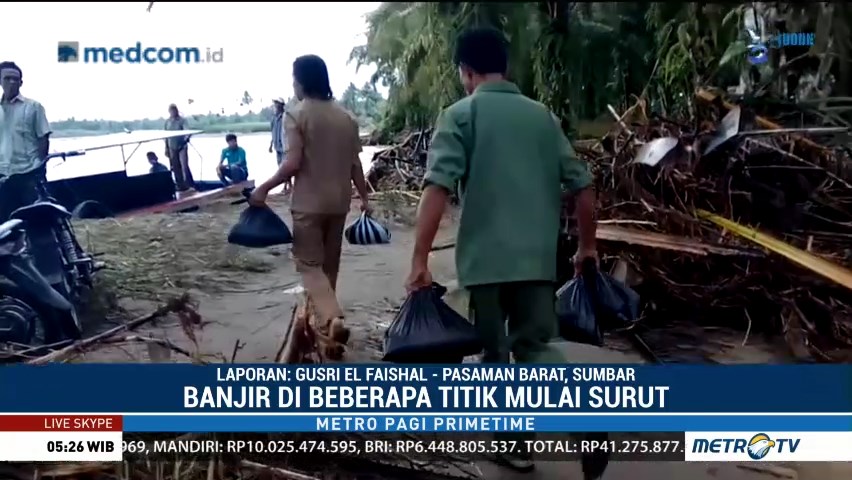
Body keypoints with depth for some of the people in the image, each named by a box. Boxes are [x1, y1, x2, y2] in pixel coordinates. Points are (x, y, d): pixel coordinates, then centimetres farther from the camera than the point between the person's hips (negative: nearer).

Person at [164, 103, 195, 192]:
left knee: (185, 166, -11)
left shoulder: (182, 120, -6)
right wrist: (166, 148, 11)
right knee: (175, 168, 6)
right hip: (172, 147, 4)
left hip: (181, 146, -4)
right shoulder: (167, 121, 7)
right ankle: (180, 185, 14)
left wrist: (186, 138, -37)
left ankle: (191, 185, -5)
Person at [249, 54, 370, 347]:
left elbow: (292, 164, -18)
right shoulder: (346, 117, 6)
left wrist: (264, 188, -6)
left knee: (309, 263, 0)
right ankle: (320, 318, 28)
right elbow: (355, 165, 7)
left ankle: (332, 318, -20)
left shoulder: (296, 115, -11)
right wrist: (364, 198, 17)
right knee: (329, 263, 16)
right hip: (339, 202, 6)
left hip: (309, 203, -5)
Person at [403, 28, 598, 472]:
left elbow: (438, 187, -15)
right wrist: (587, 245, 21)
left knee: (495, 351, 12)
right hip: (538, 256, 4)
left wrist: (419, 260, -15)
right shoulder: (542, 114, 12)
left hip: (486, 256, -3)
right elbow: (582, 184, 10)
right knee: (535, 345, 11)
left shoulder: (461, 114, -1)